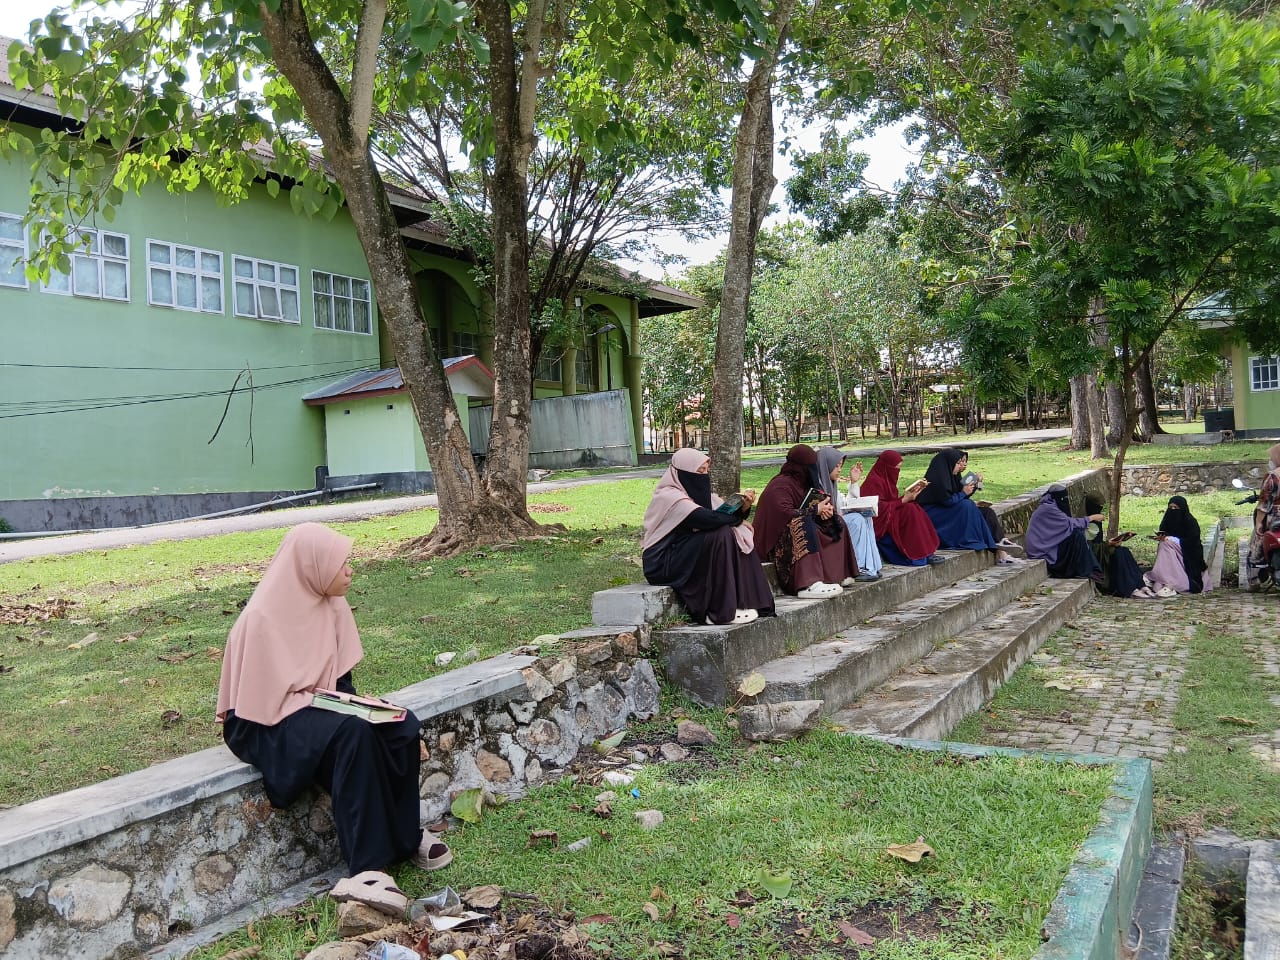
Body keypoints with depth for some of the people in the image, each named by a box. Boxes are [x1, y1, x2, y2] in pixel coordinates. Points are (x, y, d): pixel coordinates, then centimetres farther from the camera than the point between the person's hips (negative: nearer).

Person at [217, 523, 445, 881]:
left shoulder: (331, 603, -1)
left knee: (403, 727, -18)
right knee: (353, 733, -34)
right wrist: (325, 702, -21)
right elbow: (263, 697, -19)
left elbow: (340, 676, 8)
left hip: (321, 705, 7)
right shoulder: (263, 618, -22)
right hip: (268, 723, -7)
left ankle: (404, 835, -2)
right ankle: (368, 864, -26)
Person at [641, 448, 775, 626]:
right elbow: (708, 519, -30)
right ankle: (721, 611, -20)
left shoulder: (697, 492, 9)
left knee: (738, 536, -3)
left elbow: (728, 513, 8)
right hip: (662, 565, -9)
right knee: (720, 536, -24)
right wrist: (737, 518, -12)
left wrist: (743, 508, -14)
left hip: (686, 555, 9)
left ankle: (738, 602, -6)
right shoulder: (669, 496, -19)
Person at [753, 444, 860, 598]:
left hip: (802, 531, 9)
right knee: (802, 523, -36)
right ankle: (809, 585, -47)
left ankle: (839, 574, -2)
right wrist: (816, 509, -21)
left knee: (837, 523, 5)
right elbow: (784, 513, -29)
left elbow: (822, 498, 11)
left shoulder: (802, 481, 10)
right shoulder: (780, 484, -16)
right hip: (778, 539, -9)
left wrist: (828, 508, -14)